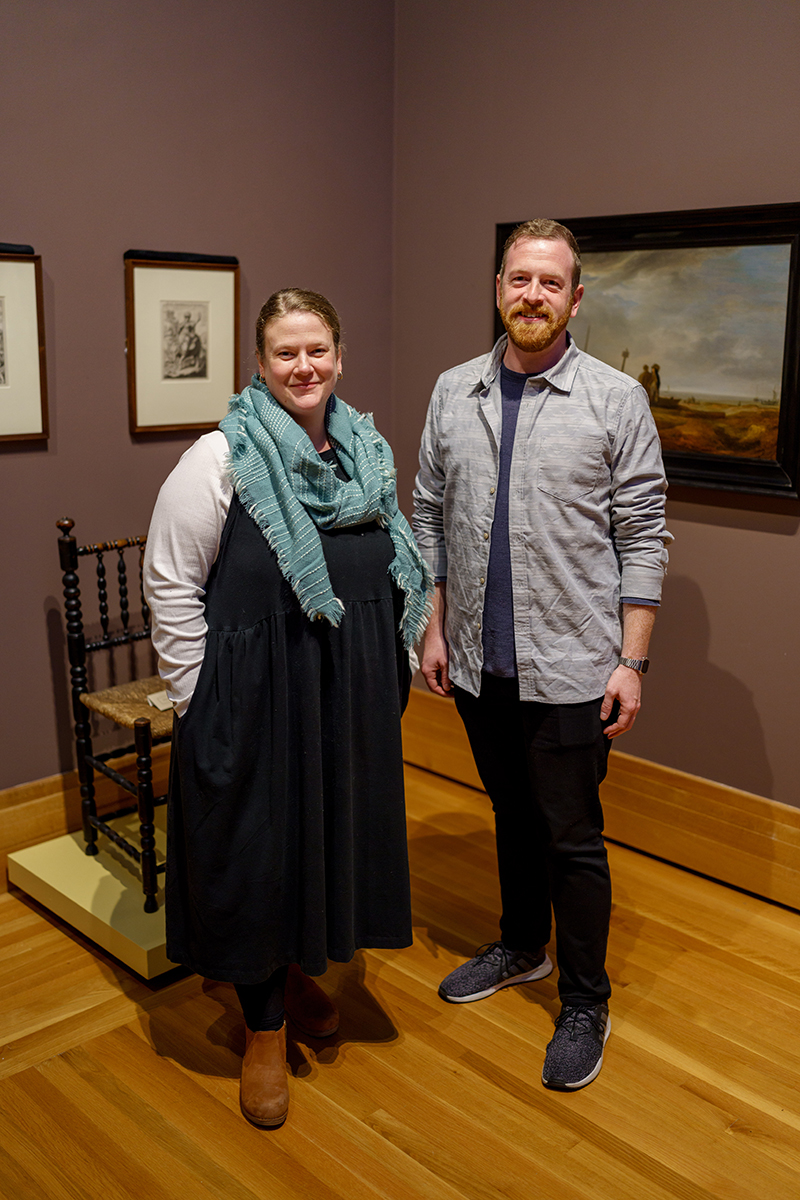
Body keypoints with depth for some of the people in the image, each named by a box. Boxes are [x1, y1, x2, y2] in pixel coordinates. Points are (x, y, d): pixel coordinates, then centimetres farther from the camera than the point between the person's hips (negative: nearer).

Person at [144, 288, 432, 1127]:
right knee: (258, 847, 6)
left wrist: (386, 669, 14)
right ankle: (264, 1026, 27)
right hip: (255, 697, -6)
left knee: (334, 830, 17)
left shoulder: (368, 452, 6)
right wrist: (197, 698, -11)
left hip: (353, 694, 6)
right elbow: (171, 584, -11)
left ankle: (297, 971, 45)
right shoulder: (220, 460, -13)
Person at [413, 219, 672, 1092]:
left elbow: (642, 538, -6)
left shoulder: (616, 400, -6)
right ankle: (521, 947, 42)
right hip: (478, 662, 4)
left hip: (569, 667, -4)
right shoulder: (453, 394, 5)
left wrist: (631, 662, -10)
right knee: (512, 815, 21)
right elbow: (431, 519, 10)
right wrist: (436, 630, 6)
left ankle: (584, 1004, 24)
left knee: (571, 838, 5)